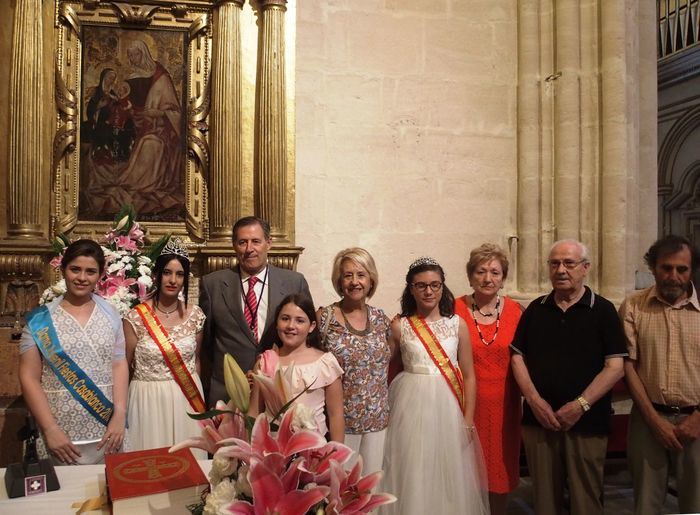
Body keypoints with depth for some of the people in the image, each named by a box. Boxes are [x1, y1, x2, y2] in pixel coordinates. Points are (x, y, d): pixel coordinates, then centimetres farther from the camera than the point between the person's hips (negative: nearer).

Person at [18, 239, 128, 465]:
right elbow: (29, 378, -4)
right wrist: (50, 430, -11)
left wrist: (119, 416, -6)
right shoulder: (41, 319, -2)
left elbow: (119, 364, 3)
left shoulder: (110, 313, 4)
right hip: (60, 433, -2)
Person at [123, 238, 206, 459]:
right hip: (148, 400, -2)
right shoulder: (135, 318, -8)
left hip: (187, 400, 3)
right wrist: (122, 408, -2)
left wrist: (197, 398, 13)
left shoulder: (195, 315, 1)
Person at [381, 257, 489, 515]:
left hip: (448, 407, 1)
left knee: (450, 477, 10)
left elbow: (468, 375, 4)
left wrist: (468, 420, 0)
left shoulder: (457, 324, 1)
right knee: (412, 478, 6)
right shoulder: (399, 326, -2)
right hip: (411, 407, -1)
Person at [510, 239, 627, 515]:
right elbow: (517, 357, 8)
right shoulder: (536, 309, 9)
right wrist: (534, 400, -5)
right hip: (538, 418, 3)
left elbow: (615, 367, -7)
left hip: (587, 423, -2)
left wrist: (580, 405, -14)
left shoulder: (603, 310, 0)